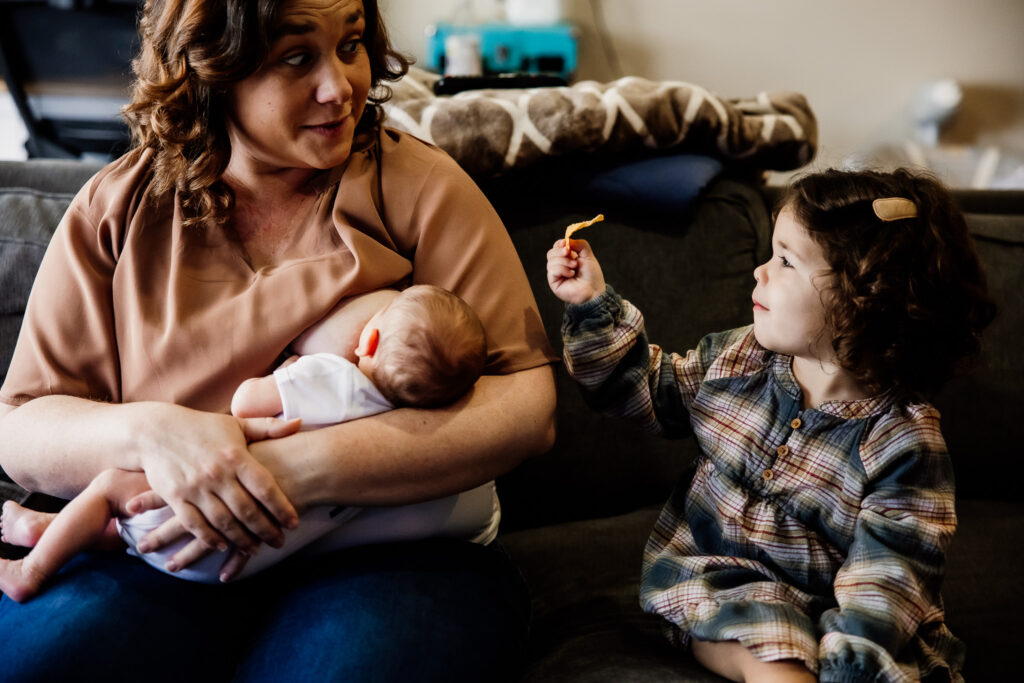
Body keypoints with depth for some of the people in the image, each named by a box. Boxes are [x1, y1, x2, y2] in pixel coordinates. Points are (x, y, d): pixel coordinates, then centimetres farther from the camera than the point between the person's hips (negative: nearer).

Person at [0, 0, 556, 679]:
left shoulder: (420, 186, -1)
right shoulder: (119, 208, 6)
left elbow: (526, 405, -11)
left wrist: (306, 467, -23)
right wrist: (148, 432, -19)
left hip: (382, 549, -1)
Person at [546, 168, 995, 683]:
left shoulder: (905, 445, -16)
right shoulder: (738, 358, -1)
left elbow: (884, 582, -18)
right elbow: (651, 390, 14)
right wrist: (594, 306, 5)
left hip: (824, 612, 0)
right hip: (711, 589, 1)